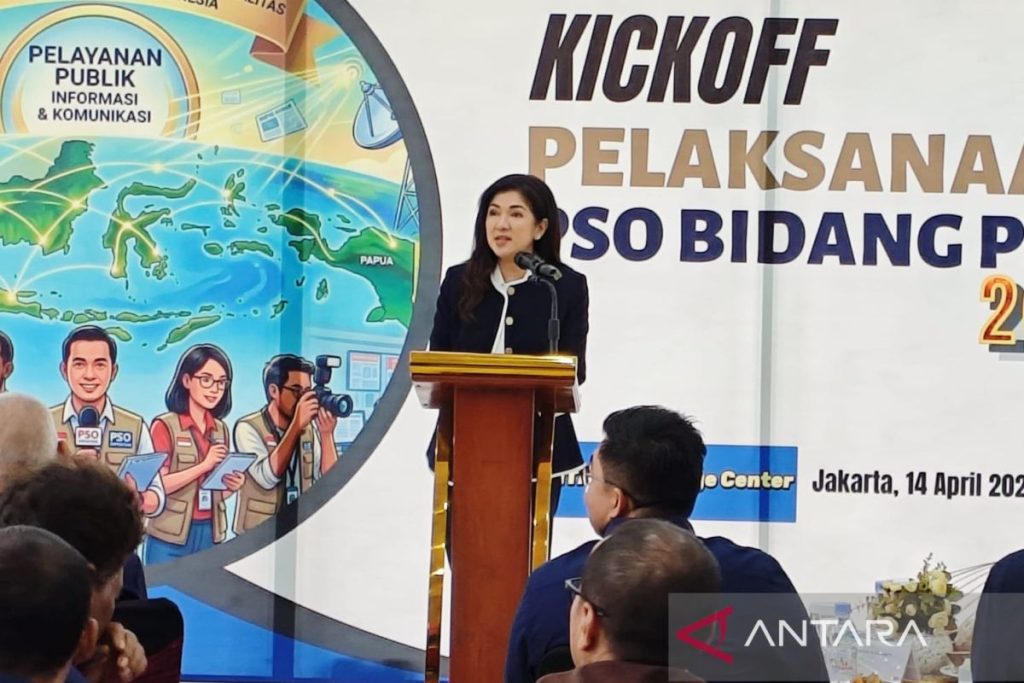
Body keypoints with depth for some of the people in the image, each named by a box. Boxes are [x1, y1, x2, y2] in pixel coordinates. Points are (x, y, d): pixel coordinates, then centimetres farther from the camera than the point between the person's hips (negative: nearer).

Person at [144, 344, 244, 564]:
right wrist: (204, 465, -19)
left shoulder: (221, 429, 10)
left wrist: (232, 485, -3)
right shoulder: (165, 426, -7)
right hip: (171, 537, -5)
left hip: (210, 532, 5)